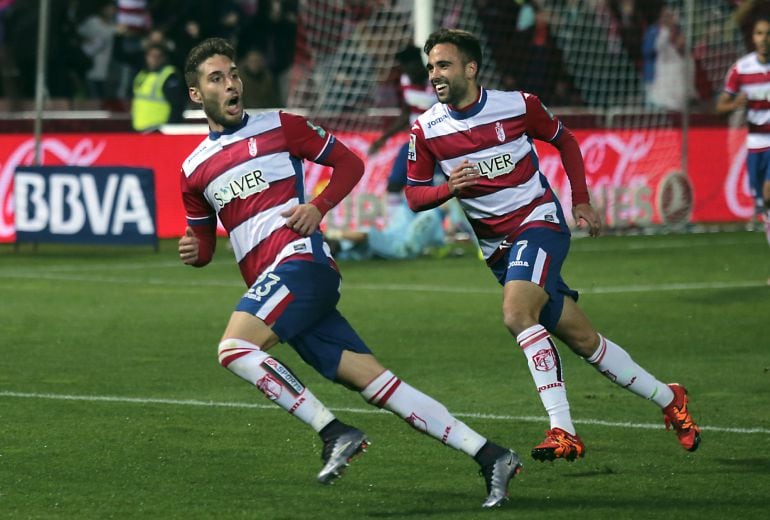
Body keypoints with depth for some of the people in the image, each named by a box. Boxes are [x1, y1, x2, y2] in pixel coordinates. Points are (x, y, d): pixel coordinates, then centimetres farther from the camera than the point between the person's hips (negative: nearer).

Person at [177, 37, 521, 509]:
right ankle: (490, 456, -9)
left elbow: (350, 163, 10)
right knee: (374, 382, -6)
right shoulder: (194, 169, 20)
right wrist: (194, 251, 6)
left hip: (299, 260, -5)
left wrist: (318, 207, -6)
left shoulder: (279, 127, 6)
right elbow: (205, 238, 29)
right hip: (270, 284, 5)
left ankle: (335, 433, -20)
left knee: (234, 348, -26)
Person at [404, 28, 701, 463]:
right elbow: (414, 196, 2)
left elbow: (565, 140, 9)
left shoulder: (518, 105, -9)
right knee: (582, 340, 5)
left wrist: (581, 201, 6)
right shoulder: (426, 130, -5)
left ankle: (562, 429, -28)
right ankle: (668, 399, 21)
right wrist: (448, 188, -19)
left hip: (540, 220, -4)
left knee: (517, 313, -29)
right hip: (497, 244, 4)